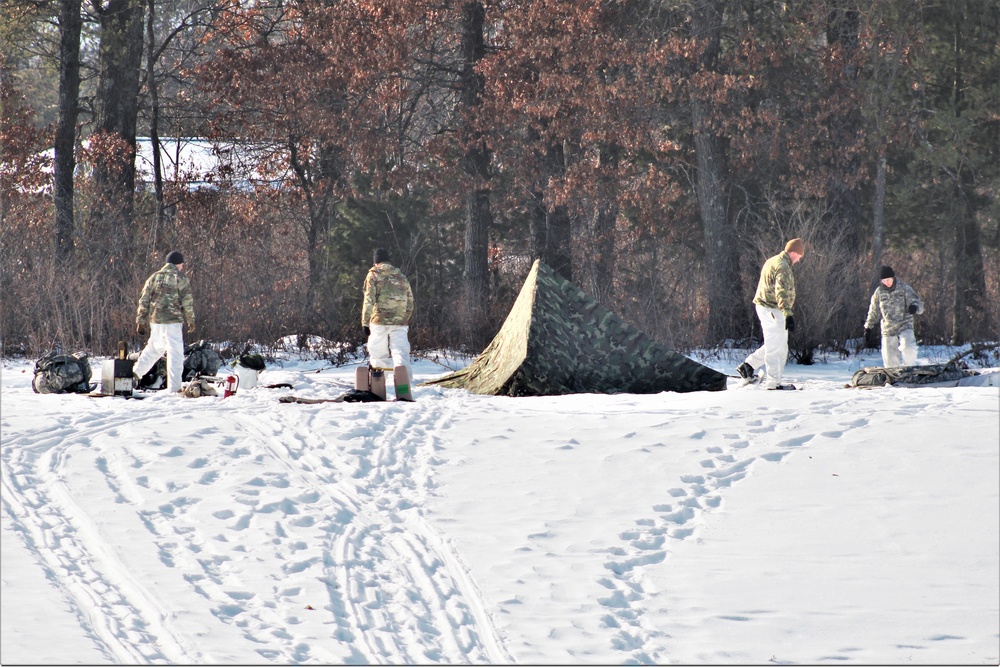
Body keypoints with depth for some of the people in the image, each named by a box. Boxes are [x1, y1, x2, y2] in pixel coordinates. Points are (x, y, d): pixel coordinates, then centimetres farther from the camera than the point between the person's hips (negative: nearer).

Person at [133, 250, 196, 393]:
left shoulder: (154, 278, 11)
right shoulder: (181, 279, -3)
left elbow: (144, 301, 11)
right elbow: (187, 302, -4)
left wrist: (140, 321, 16)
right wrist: (191, 321, 8)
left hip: (155, 321, 6)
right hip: (172, 322, -6)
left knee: (154, 347, 26)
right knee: (175, 352, -3)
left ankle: (136, 373, 28)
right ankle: (174, 387, -8)